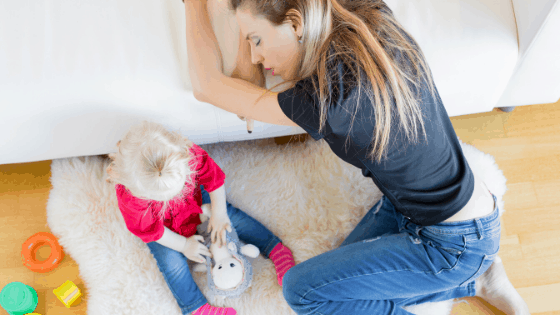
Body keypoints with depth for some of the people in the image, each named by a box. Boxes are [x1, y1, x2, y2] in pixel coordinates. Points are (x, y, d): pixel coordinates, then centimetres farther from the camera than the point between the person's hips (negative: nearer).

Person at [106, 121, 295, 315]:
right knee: (172, 261, -14)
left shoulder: (188, 154, -41)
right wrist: (183, 245, -18)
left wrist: (218, 213, -21)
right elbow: (148, 229, -23)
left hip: (194, 197, 2)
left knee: (230, 216, 0)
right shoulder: (129, 196, -41)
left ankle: (276, 250, 12)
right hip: (162, 225, -2)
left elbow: (214, 177, -20)